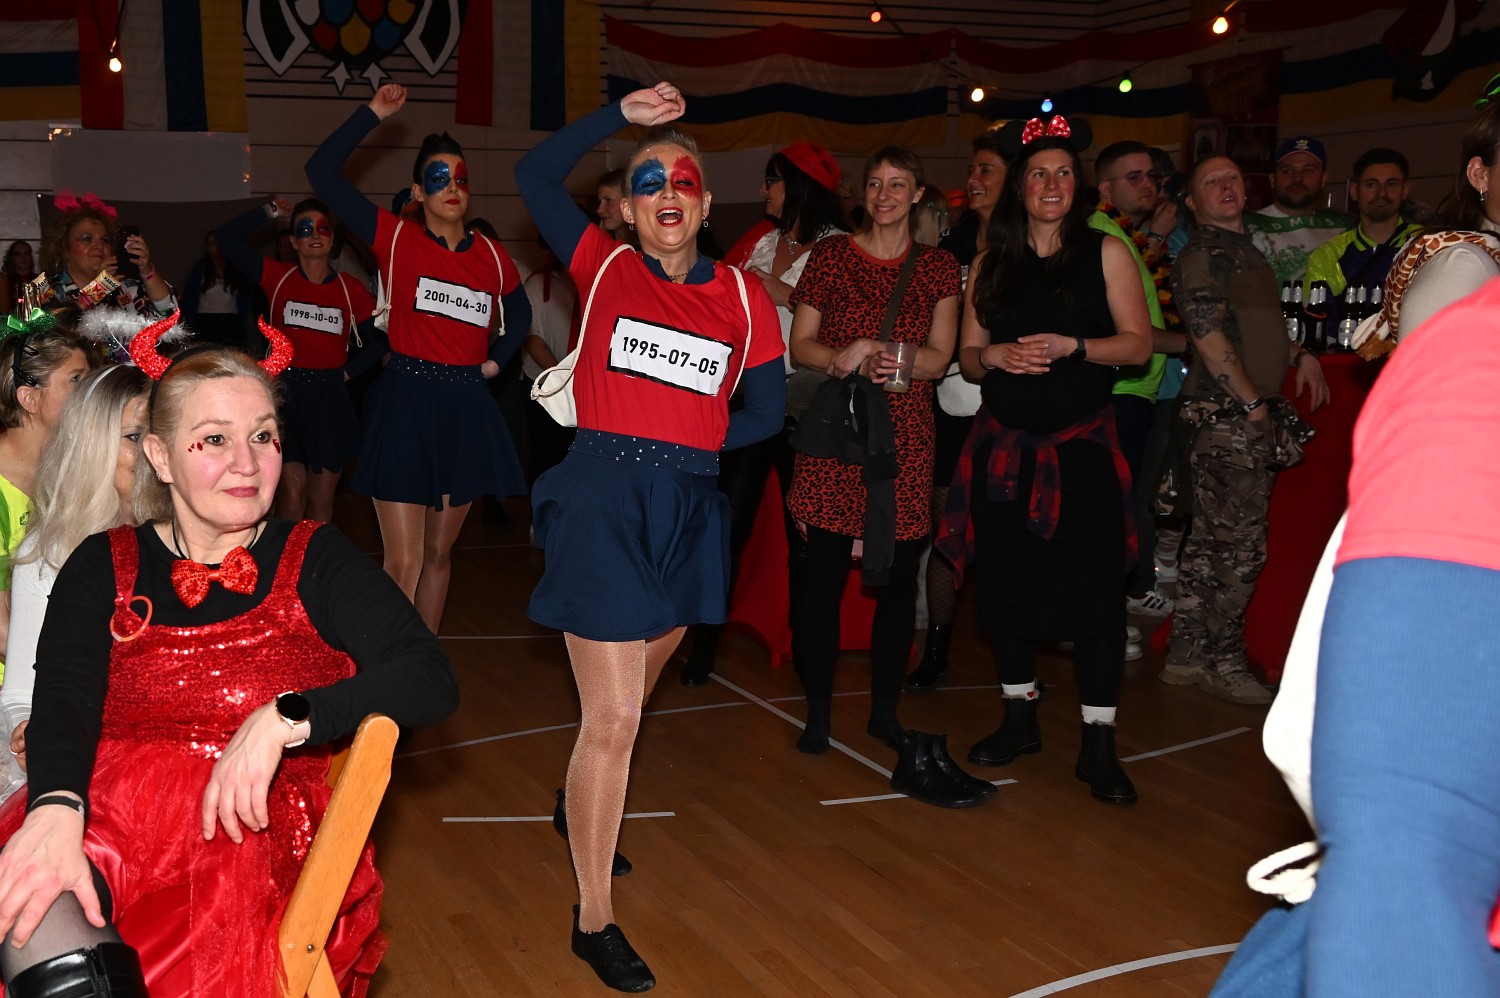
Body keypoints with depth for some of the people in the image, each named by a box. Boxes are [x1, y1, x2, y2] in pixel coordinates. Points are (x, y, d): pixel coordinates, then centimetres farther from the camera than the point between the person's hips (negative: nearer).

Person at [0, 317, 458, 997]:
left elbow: (431, 681, -4)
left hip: (254, 828, 0)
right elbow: (62, 702, -3)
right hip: (107, 809, 1)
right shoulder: (104, 567, 14)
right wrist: (57, 807, -25)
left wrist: (282, 719, -18)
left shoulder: (315, 560, 9)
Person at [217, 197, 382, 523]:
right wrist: (272, 211, 0)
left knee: (322, 495, 8)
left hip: (331, 400, 1)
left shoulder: (351, 289, 3)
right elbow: (228, 236, -3)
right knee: (292, 489, -7)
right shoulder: (278, 278, 2)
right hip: (286, 394, -1)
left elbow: (381, 340, 9)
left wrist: (348, 372, 1)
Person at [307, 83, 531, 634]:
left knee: (439, 552, 14)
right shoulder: (396, 239, -2)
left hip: (467, 408, 4)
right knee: (403, 563, -5)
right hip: (405, 406, -4)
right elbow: (322, 171, -7)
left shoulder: (491, 254, 7)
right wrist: (373, 114, -6)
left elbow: (519, 312, 27)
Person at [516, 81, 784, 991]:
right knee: (612, 718, -6)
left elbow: (766, 412, 8)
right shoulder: (604, 266, 1)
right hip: (603, 498, -4)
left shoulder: (744, 296, 5)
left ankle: (583, 805, 52)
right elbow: (537, 177, -3)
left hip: (688, 506, 4)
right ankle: (594, 919, 6)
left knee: (631, 697, 22)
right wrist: (623, 115, -6)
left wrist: (685, 445, -1)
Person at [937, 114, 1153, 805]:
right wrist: (994, 356, -10)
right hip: (1004, 445, 3)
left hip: (1082, 445, -3)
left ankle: (1098, 744, -1)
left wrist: (1071, 346, -16)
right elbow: (966, 357, 12)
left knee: (1095, 588, -8)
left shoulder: (1105, 254, 4)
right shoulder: (991, 266, 11)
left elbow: (1139, 344, -1)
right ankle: (1019, 718, 23)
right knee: (1005, 583, 7)